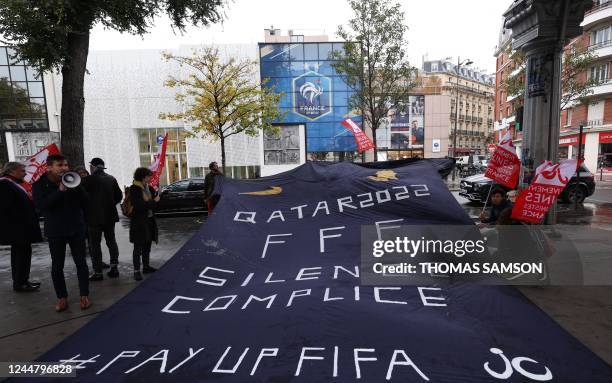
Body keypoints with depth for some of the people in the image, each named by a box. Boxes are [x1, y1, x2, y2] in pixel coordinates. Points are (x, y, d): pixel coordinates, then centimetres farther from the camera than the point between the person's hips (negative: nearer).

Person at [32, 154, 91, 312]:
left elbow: (85, 202, -4)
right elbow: (41, 205, -19)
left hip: (76, 229, 1)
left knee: (81, 263, 5)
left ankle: (84, 295, 15)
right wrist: (60, 190, -27)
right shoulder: (39, 185, -4)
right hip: (55, 231, -1)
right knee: (57, 266, 6)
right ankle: (62, 297, 19)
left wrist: (77, 187, -20)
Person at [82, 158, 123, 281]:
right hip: (110, 215, 5)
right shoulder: (111, 179, 3)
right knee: (111, 241, 14)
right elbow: (119, 196, 6)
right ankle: (114, 267, 16)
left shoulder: (89, 180, -13)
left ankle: (98, 272, 7)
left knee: (95, 244, 3)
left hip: (94, 217, -5)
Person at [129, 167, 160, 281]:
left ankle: (146, 266, 28)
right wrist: (153, 201, -17)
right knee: (138, 247, 0)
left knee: (147, 245, 16)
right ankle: (136, 271, 7)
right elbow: (138, 205, -22)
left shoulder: (149, 188, 7)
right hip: (138, 222, -7)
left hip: (149, 220, 7)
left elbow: (154, 199, 12)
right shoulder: (134, 189, -13)